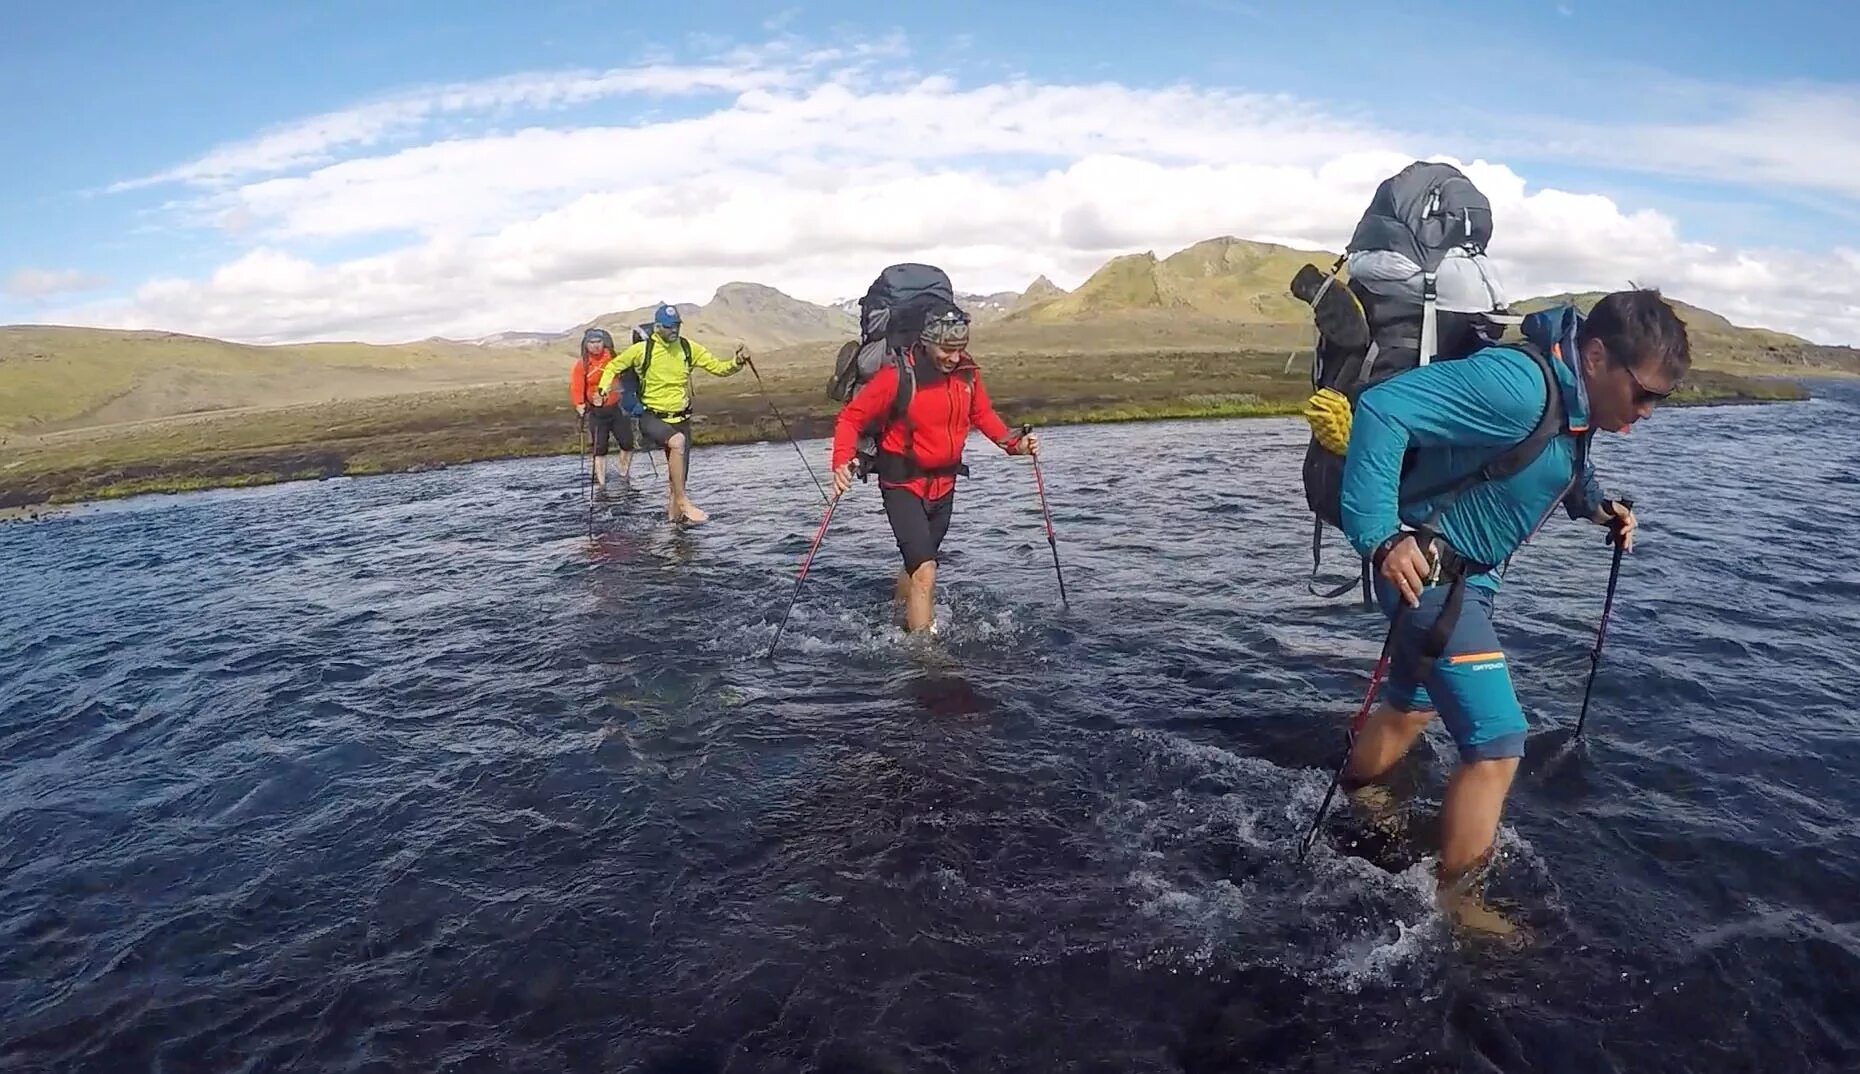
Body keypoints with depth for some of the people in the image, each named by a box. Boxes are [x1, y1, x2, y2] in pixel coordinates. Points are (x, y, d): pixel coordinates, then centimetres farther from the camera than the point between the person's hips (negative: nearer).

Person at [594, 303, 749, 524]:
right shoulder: (641, 349, -9)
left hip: (680, 418, 4)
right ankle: (682, 501, -28)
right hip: (651, 417, -4)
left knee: (679, 474, 10)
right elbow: (614, 366, 5)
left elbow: (718, 368, -1)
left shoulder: (689, 348, -3)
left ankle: (674, 514, 32)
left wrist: (738, 362, -20)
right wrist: (604, 387, -13)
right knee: (677, 441, -35)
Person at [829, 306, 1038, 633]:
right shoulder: (897, 375, -20)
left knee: (917, 563, 22)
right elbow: (851, 418, -15)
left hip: (944, 483, 6)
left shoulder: (966, 371, -3)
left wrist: (1013, 443, 0)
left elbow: (982, 413, 14)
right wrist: (842, 461, -31)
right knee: (925, 572, -17)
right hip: (903, 484, -6)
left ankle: (899, 623, 46)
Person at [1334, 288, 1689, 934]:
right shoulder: (1520, 386, -26)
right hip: (1426, 571, -10)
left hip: (1461, 575, 10)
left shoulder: (1575, 401, 4)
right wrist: (1380, 537, -38)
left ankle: (1355, 805, 51)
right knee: (1496, 748, -6)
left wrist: (1595, 506, 8)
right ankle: (1454, 907, 10)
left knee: (1412, 706, 27)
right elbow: (1383, 408, -34)